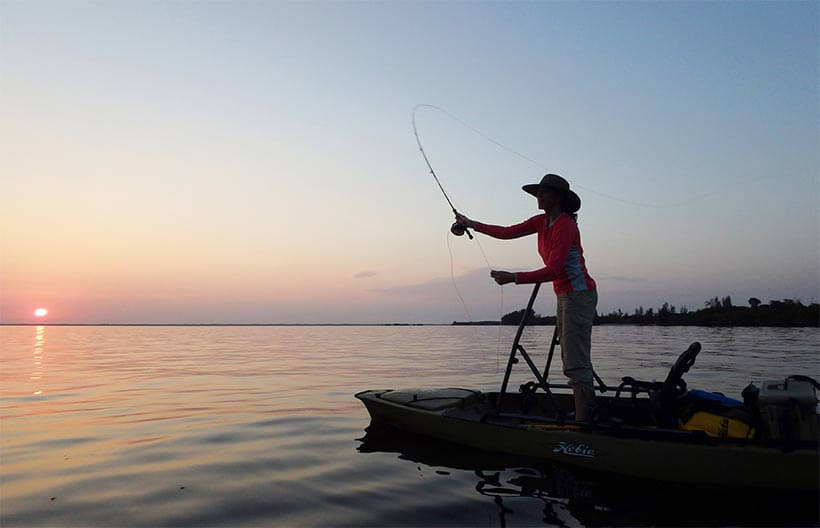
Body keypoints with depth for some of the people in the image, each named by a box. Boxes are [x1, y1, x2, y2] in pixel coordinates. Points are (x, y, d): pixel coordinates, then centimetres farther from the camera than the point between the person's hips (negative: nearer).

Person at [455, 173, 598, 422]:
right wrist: (471, 224, 13)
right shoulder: (542, 222, 9)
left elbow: (553, 271, -25)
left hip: (579, 294, -10)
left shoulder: (565, 225, -18)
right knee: (571, 360, 12)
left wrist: (514, 278, -30)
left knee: (576, 360, -11)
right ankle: (586, 414, 20)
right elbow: (507, 232, 12)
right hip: (565, 295, 10)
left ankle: (582, 421, -8)